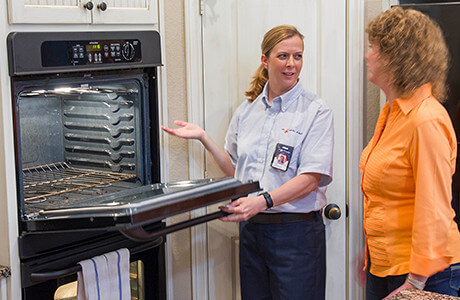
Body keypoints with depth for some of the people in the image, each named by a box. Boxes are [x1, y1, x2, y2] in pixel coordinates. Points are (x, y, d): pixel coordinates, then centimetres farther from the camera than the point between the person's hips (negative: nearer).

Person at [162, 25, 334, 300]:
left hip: (295, 233, -4)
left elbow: (310, 179, -13)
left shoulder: (316, 111, -5)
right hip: (251, 229, 5)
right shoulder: (247, 111, 11)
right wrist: (203, 137, 7)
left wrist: (263, 201, -24)